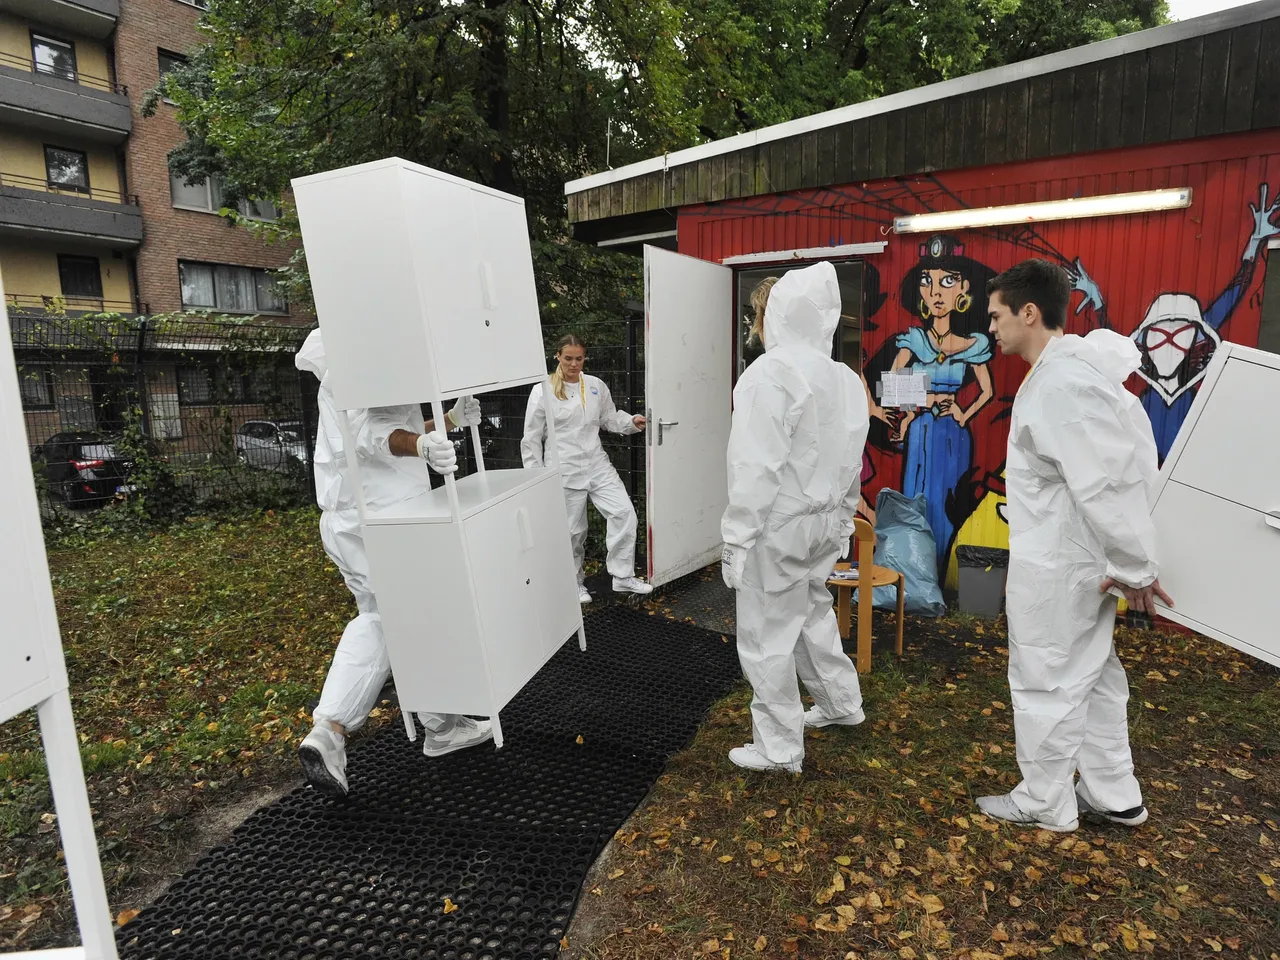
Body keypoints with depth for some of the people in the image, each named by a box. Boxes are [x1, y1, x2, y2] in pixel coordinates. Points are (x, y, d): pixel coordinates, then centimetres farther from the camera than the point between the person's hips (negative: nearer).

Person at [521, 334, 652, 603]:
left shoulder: (596, 386, 5)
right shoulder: (543, 391, -5)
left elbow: (609, 418, 17)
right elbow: (532, 438, -2)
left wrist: (632, 422, -2)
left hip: (597, 465, 4)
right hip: (565, 470, -3)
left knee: (623, 512, -8)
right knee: (573, 530, 7)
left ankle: (623, 577, 6)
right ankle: (575, 583, 29)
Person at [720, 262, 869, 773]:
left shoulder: (770, 373, -18)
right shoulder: (847, 380, 6)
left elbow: (756, 469, -21)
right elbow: (852, 463, 11)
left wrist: (737, 538, -15)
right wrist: (841, 521, 20)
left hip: (778, 526, -8)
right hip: (825, 522, 8)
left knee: (766, 636, 5)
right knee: (812, 614, 26)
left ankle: (779, 749, 18)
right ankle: (841, 703, 43)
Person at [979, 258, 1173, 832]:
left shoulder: (1061, 381, -23)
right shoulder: (1069, 369, 8)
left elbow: (1109, 481, -26)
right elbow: (1128, 462, 14)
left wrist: (1136, 567, -17)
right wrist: (1128, 562, 15)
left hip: (1056, 563, -10)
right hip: (1078, 556, 10)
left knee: (1044, 683, 6)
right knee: (1091, 674, 20)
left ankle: (1046, 805, 24)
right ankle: (1115, 795, 36)